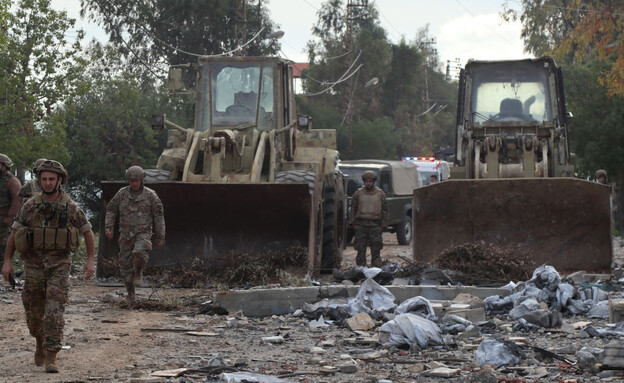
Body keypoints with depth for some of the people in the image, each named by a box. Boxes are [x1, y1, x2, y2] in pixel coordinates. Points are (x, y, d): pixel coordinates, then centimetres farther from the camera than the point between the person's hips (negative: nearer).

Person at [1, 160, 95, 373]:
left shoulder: (71, 208, -4)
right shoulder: (29, 207, -1)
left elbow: (87, 232, 7)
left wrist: (91, 260, 0)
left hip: (59, 266, -2)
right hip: (34, 265, 2)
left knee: (54, 311, -13)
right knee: (34, 312, 9)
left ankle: (51, 357, -12)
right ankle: (41, 344, 36)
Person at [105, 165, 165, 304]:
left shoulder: (150, 195, -2)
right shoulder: (122, 193, 3)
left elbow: (158, 217, 4)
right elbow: (111, 211, 12)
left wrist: (160, 238, 3)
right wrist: (108, 228, -1)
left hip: (143, 234, -3)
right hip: (126, 235, 3)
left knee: (139, 253, -32)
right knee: (125, 264, 3)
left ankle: (138, 272, -1)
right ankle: (131, 294, 17)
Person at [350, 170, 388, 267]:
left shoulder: (380, 194, 6)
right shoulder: (358, 193, 7)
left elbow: (384, 210, 9)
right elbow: (353, 208, 10)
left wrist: (383, 225, 3)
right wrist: (353, 223, 2)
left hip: (375, 225, -1)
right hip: (360, 225, 1)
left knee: (376, 249, -1)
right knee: (361, 249, 2)